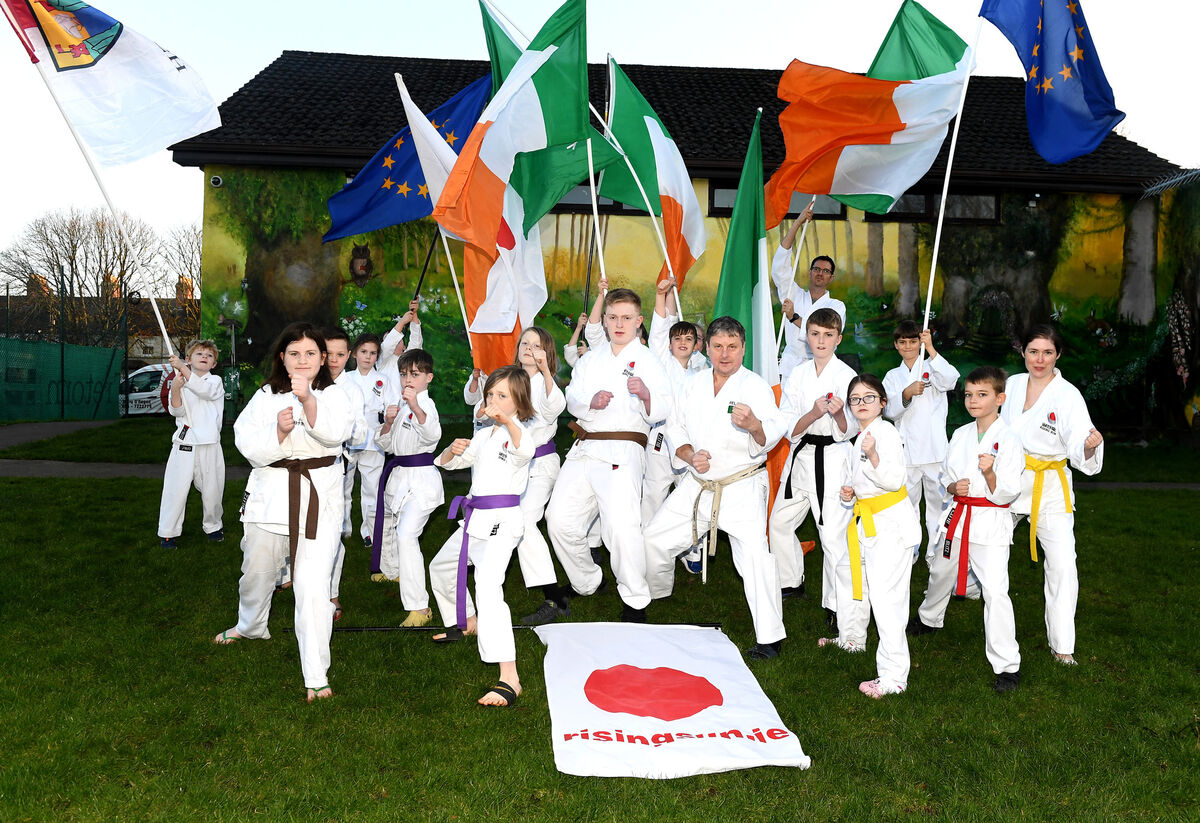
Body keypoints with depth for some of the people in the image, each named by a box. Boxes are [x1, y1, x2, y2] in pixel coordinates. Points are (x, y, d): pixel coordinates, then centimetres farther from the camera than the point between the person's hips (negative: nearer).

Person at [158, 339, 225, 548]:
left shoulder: (215, 381, 6)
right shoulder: (178, 383, 9)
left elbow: (204, 390, -17)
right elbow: (176, 411, -2)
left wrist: (182, 367, -21)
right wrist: (175, 388, -18)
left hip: (209, 445, 0)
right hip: (184, 443, 0)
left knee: (212, 489, 6)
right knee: (176, 489, -2)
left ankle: (212, 526, 28)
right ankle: (167, 533, 10)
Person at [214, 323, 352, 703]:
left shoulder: (333, 397, -2)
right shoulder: (264, 398, 4)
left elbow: (335, 432, -24)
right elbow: (249, 449, -3)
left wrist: (308, 400, -37)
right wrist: (278, 431, -20)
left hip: (319, 501, -3)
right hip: (270, 496, 3)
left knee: (312, 587, -10)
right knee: (257, 572, 23)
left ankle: (316, 676, 1)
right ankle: (250, 626, 56)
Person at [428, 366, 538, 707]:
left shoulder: (521, 432, -9)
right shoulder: (484, 435, 16)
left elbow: (525, 448, -35)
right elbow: (445, 462, 18)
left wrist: (507, 418, -51)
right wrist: (453, 449, -5)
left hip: (503, 520, -9)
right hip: (475, 519, 10)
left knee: (488, 587, -27)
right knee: (440, 566, 29)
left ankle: (509, 679, -32)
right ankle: (466, 623, 54)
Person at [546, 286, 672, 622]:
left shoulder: (647, 360, 6)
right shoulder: (592, 358, 20)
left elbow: (661, 411, -4)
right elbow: (571, 398, 13)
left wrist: (646, 394, -25)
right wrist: (590, 401, -8)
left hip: (623, 450, -5)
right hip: (584, 449, 5)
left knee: (621, 525, -21)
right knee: (560, 518, -1)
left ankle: (635, 601, -4)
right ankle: (586, 582, 23)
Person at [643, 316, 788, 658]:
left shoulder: (756, 387, -9)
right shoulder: (693, 385, 6)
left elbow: (772, 434, -25)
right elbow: (675, 430, 10)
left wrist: (754, 425, -48)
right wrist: (689, 456, -10)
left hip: (742, 488, -5)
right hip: (697, 486, 5)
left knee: (754, 554, -23)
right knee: (654, 539, 10)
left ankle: (769, 638, -10)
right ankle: (652, 598, 39)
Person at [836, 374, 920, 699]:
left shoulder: (886, 432, -15)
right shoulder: (862, 435, 15)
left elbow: (893, 480, -24)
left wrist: (873, 456, -38)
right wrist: (853, 490, 10)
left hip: (890, 523, -10)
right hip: (867, 521, 11)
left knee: (885, 596, -12)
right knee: (848, 572, 24)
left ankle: (893, 676, -8)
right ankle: (851, 638, 45)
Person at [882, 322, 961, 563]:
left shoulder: (931, 368, 4)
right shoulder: (893, 376, 12)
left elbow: (950, 379, -19)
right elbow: (889, 411, -1)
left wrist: (931, 349, -29)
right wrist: (907, 394, -20)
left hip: (935, 447, -2)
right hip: (906, 449, 2)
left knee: (938, 499, 0)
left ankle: (937, 551, 12)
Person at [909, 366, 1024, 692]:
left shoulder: (1008, 441, -11)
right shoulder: (960, 435, 5)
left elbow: (1005, 495, -13)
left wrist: (990, 473, -31)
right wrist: (953, 487, -9)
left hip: (991, 523, -6)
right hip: (956, 517, 6)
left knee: (995, 590, -13)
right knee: (940, 573, 23)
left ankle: (1007, 666, -2)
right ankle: (929, 619, 53)